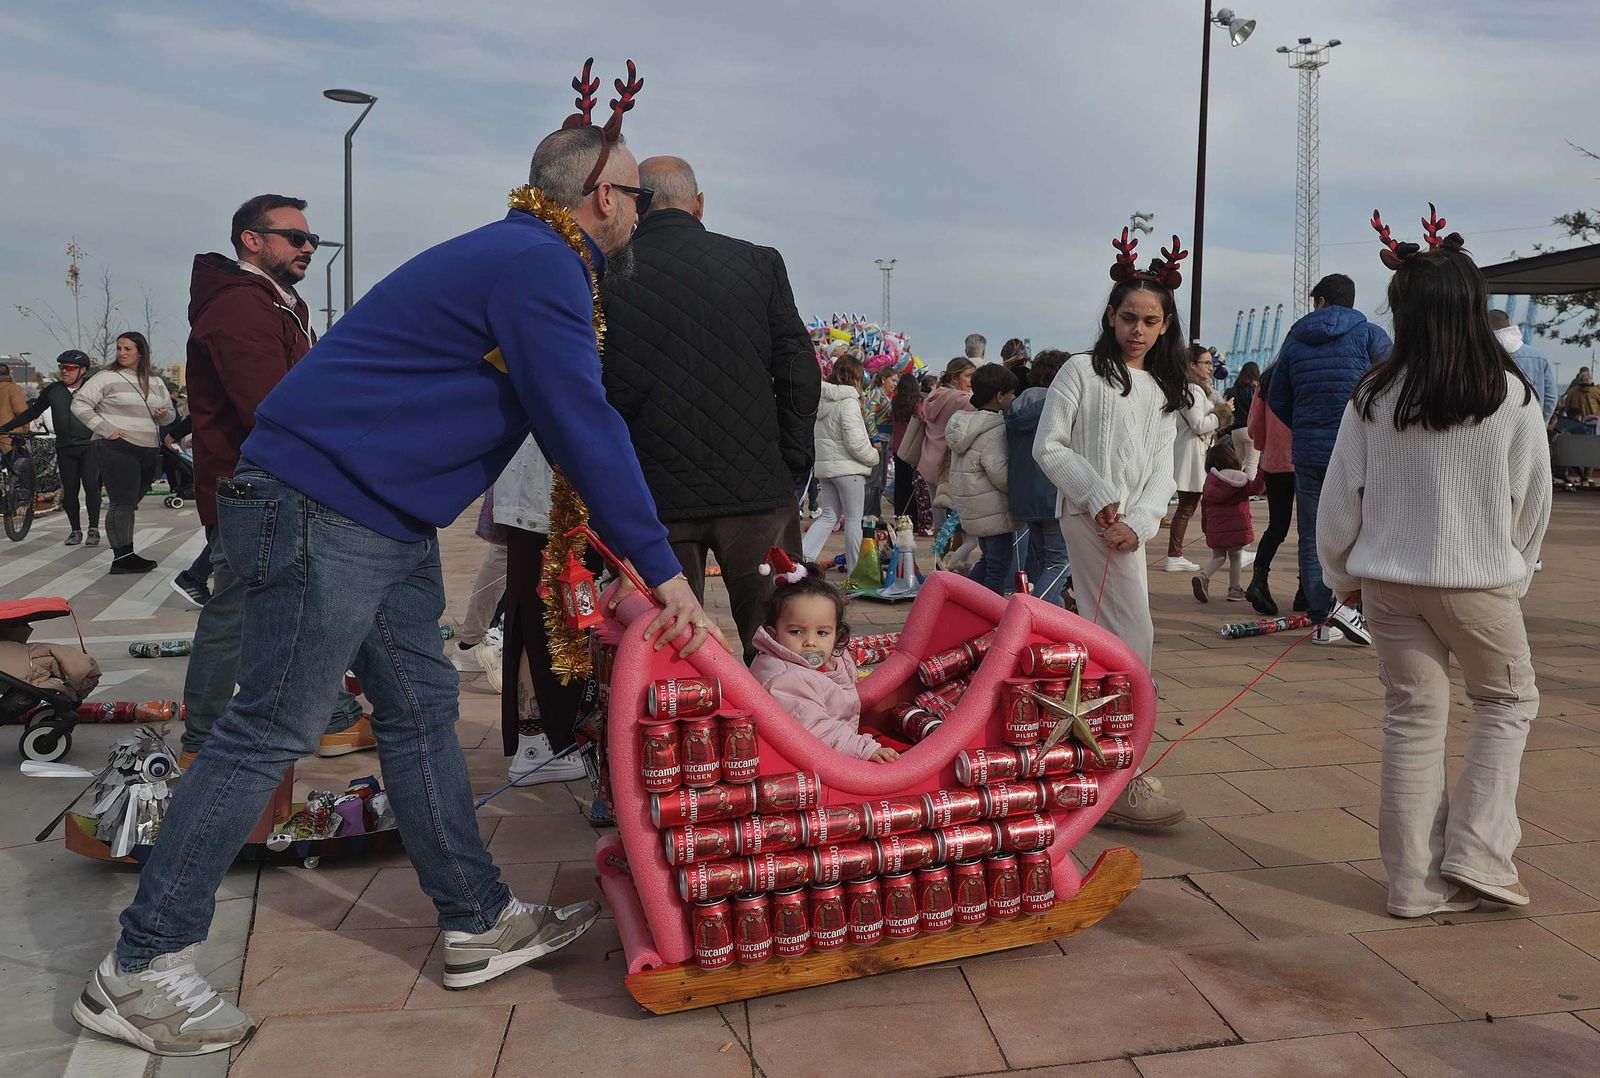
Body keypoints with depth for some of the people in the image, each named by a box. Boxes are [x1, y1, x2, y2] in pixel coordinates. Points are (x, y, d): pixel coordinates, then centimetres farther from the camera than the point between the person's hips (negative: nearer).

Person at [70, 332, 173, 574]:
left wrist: (163, 414, 0)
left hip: (148, 452, 6)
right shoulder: (107, 378, -2)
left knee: (129, 504, 13)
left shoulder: (156, 382, 17)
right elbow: (79, 404, -5)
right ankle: (122, 557, -9)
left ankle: (125, 556, 19)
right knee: (122, 503, -10)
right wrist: (105, 429, -13)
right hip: (117, 449, -6)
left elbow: (170, 412, 25)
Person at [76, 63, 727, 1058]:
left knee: (423, 709, 12)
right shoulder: (539, 265, -15)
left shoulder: (527, 259, 18)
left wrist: (635, 554, 23)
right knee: (270, 732, -4)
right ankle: (138, 971, 10)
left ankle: (479, 923, 22)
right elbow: (586, 431, -20)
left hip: (386, 524, 11)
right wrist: (663, 571, -14)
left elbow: (576, 425, 22)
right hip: (322, 507, -11)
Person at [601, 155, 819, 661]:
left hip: (650, 499, 0)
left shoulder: (603, 278, 0)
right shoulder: (759, 262, 2)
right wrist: (791, 470, 6)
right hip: (756, 489, 0)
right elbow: (799, 374, -1)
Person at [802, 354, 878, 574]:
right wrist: (873, 457, -3)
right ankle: (854, 570, 10)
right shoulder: (848, 402, -15)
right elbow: (855, 441, -19)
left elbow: (818, 435, 13)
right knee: (853, 519, 3)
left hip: (824, 466, 7)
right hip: (847, 467, -7)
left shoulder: (823, 400, 9)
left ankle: (803, 554, -2)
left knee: (829, 515, 13)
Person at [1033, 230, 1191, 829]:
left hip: (1129, 526, 7)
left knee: (1111, 643, 12)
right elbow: (1048, 446, -5)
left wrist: (1138, 523, -8)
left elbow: (1162, 470, 9)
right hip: (1091, 518, -7)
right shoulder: (1083, 371, 0)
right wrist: (1098, 499, -14)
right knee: (1134, 640, -14)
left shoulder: (1162, 392, 17)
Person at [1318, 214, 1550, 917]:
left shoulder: (1374, 397, -5)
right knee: (1509, 700, 19)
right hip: (1480, 579, -2)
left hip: (1389, 581, 2)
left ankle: (1414, 880, 16)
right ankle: (1477, 855, 12)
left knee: (1411, 718, 10)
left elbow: (1341, 497, -1)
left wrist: (1343, 576, 14)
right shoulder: (1512, 396, -8)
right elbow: (1533, 498, 0)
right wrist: (1514, 568, 17)